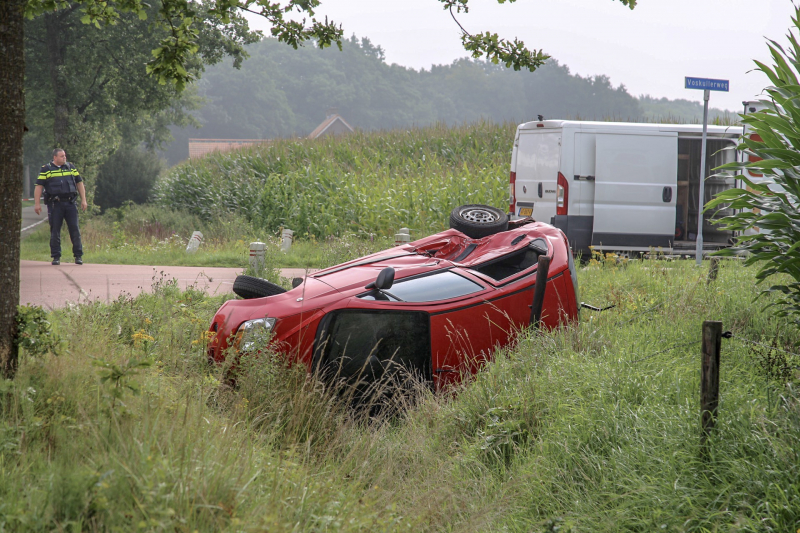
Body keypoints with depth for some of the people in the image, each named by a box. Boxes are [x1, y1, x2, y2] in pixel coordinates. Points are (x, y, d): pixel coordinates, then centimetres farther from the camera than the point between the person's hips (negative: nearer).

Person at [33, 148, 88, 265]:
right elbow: (39, 186, 1)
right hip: (54, 204, -2)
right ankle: (56, 257, 6)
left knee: (75, 229, -2)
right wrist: (37, 203, -7)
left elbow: (79, 183, 16)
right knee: (55, 231, 0)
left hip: (70, 203, 2)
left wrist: (83, 200, 9)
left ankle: (78, 256, 3)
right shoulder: (46, 169, 4)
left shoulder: (71, 167, 14)